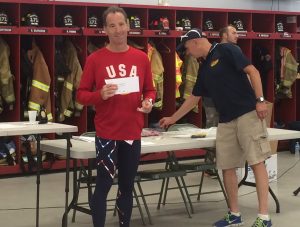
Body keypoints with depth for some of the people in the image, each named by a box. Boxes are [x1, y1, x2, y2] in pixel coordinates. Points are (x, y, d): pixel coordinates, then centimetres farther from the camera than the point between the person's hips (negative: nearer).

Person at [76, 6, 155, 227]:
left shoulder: (141, 58, 5)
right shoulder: (95, 59, -4)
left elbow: (150, 90, 14)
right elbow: (81, 94, -1)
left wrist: (148, 102, -8)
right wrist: (100, 95, -20)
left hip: (133, 132, 3)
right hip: (107, 133, -3)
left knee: (127, 186, 12)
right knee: (103, 185, -2)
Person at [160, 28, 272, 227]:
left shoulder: (226, 51, -4)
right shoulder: (204, 68, 19)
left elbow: (252, 71, -10)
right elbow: (194, 98, 27)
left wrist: (260, 100, -18)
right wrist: (172, 119, 30)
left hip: (248, 114, -8)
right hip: (226, 121, 8)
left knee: (257, 162, -8)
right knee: (227, 167, 6)